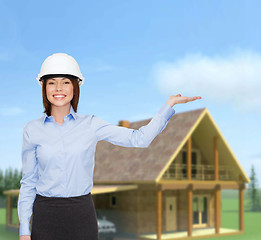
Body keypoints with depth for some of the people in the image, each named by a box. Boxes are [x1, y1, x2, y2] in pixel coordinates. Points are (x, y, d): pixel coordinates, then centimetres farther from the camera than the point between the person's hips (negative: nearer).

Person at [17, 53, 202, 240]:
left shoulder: (90, 124, 0)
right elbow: (28, 182, 5)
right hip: (45, 217, 0)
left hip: (82, 214, 0)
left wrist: (170, 104, -7)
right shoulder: (32, 130, 1)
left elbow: (139, 138, -3)